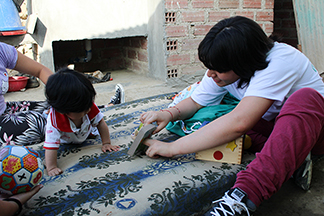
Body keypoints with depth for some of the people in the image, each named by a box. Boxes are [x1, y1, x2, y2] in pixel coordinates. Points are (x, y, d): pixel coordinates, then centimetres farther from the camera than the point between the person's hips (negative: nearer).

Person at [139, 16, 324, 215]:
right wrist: (170, 114, -25)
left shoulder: (278, 62, -33)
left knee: (304, 97, -39)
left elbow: (239, 123, -44)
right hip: (271, 127, 6)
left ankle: (244, 195, -49)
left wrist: (173, 148, -41)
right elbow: (194, 102, -1)